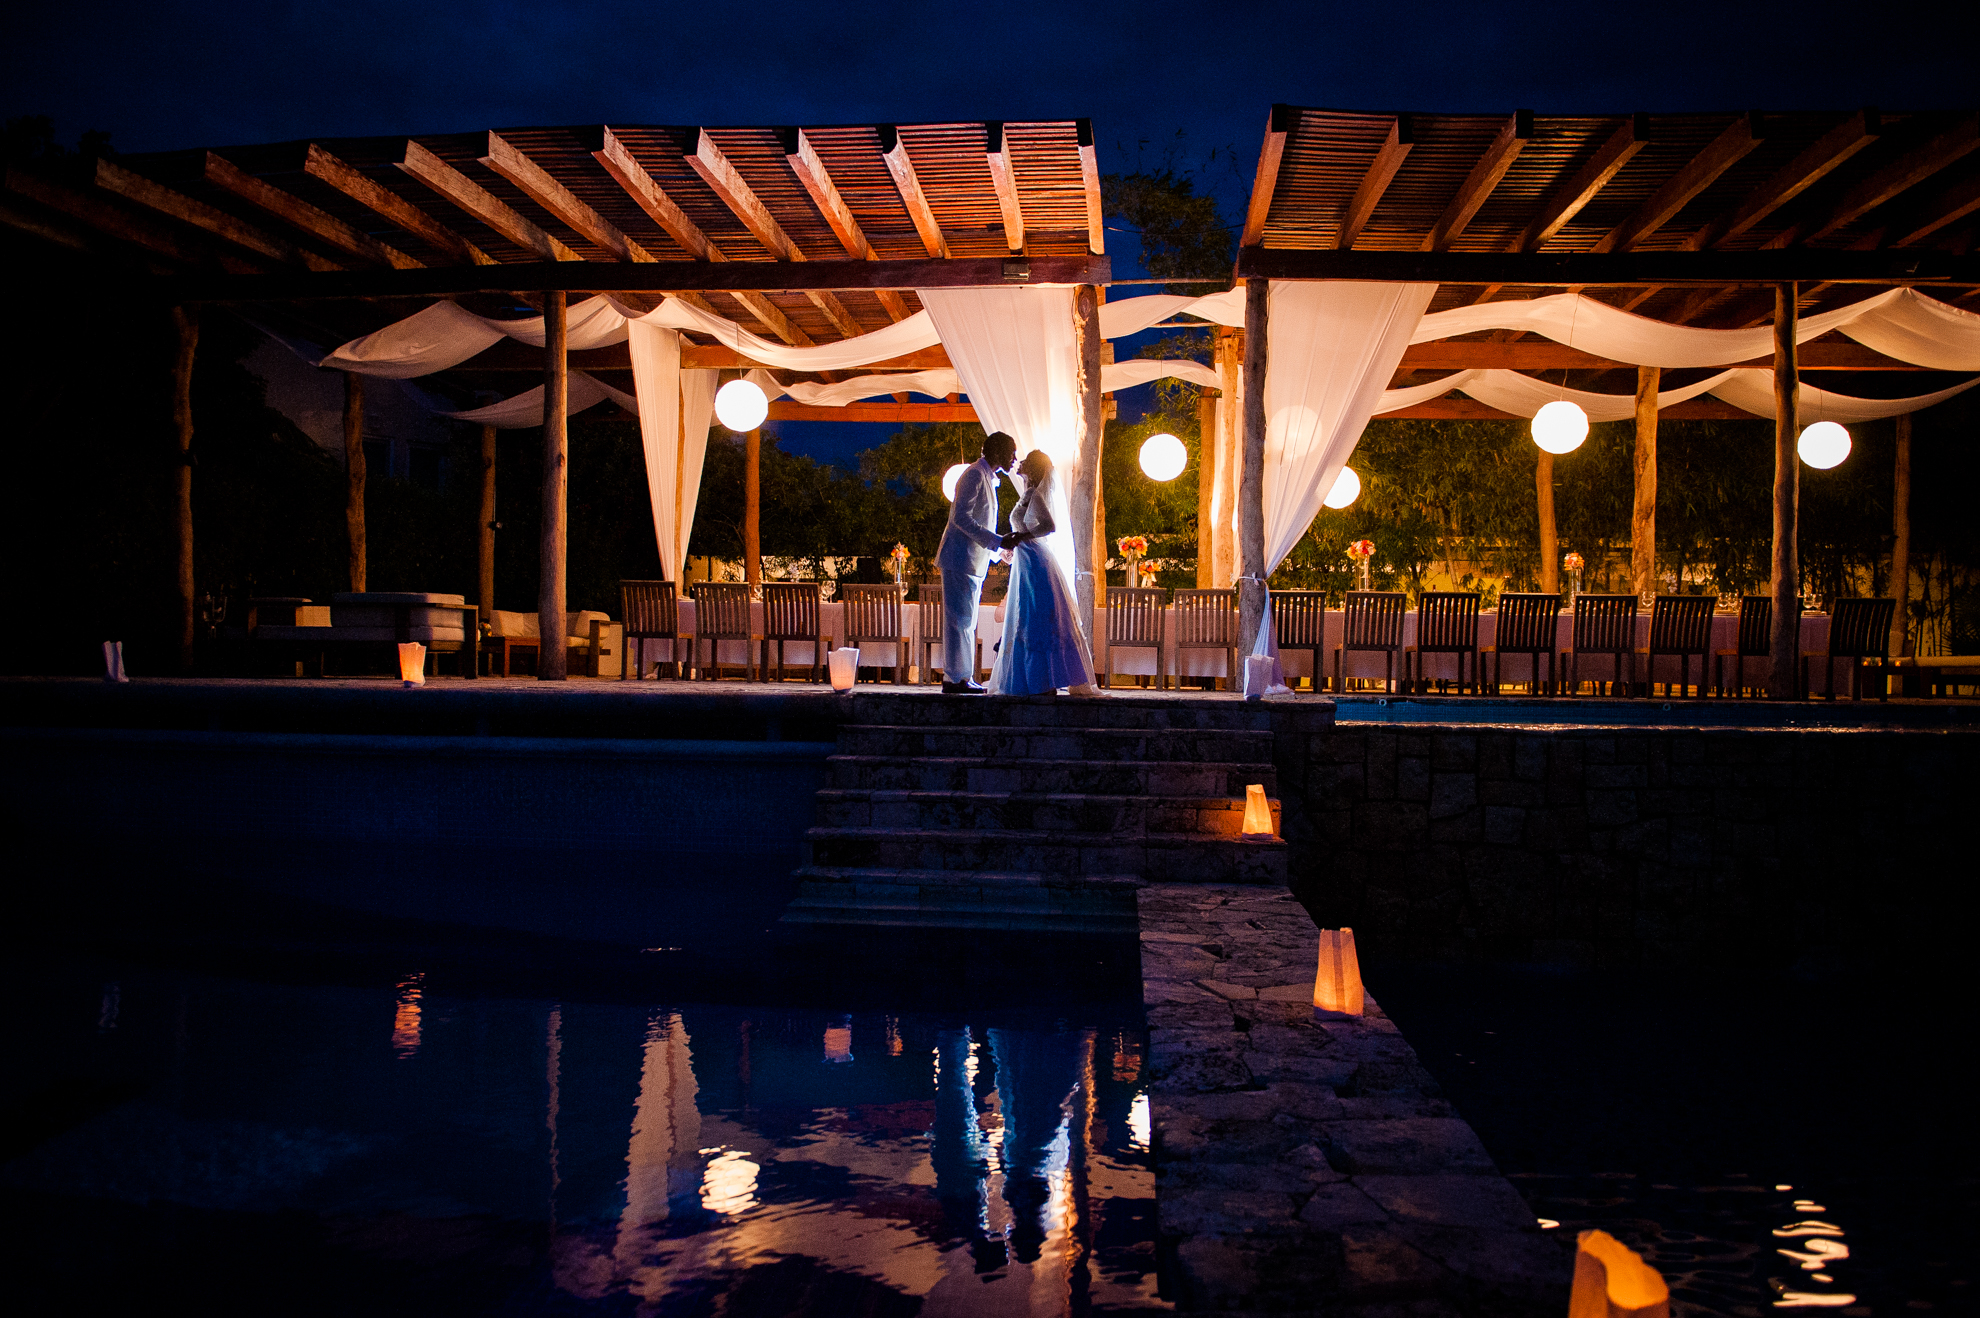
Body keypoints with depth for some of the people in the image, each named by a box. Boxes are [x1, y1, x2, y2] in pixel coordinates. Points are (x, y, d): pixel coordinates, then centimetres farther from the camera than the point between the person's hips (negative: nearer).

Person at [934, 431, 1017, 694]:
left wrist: (999, 546, 21)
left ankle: (961, 678, 14)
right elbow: (961, 517, -21)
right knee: (960, 619, -9)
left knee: (965, 622, 10)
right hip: (961, 561, -10)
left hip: (974, 563, 10)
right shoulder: (975, 475, -11)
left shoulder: (987, 478, 20)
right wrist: (996, 541, -22)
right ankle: (955, 678, -7)